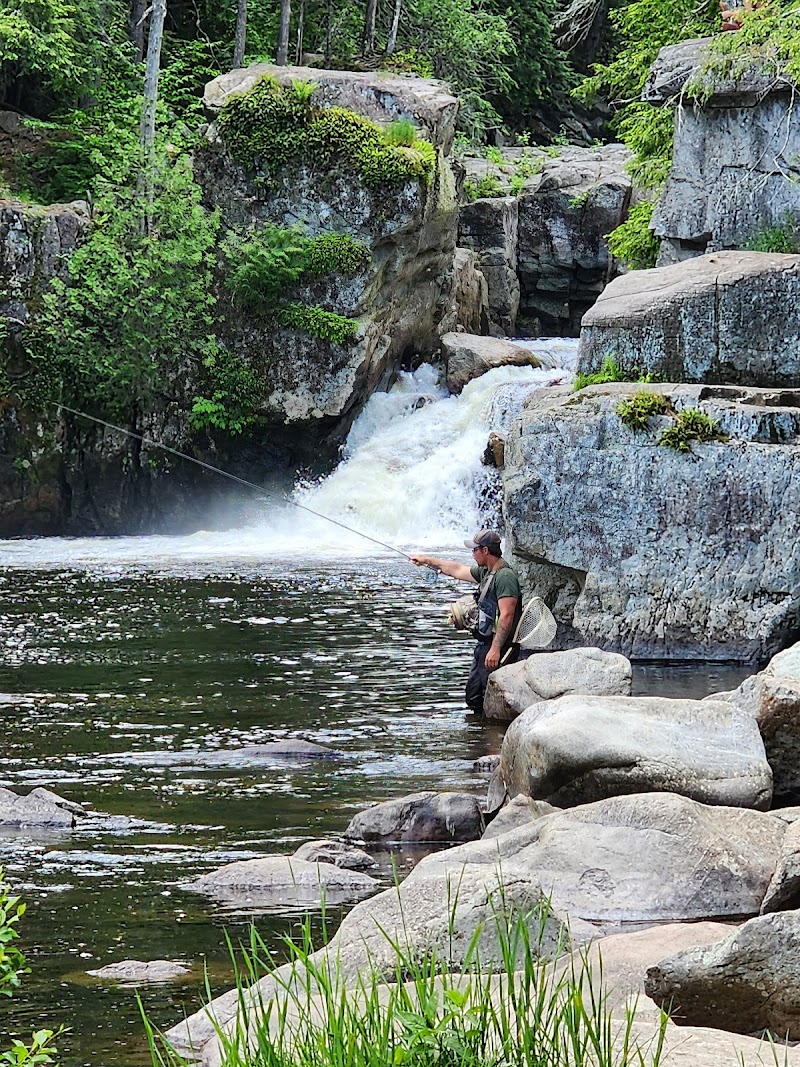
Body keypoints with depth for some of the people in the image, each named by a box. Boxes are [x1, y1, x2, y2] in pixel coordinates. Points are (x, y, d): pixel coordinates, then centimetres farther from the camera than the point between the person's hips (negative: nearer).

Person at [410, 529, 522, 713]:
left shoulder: (505, 577, -17)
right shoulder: (485, 573, 14)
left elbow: (506, 615, -24)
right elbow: (457, 570, 29)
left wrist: (495, 649, -29)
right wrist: (427, 560, 37)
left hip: (498, 648, -10)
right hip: (483, 646, 10)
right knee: (473, 697, 13)